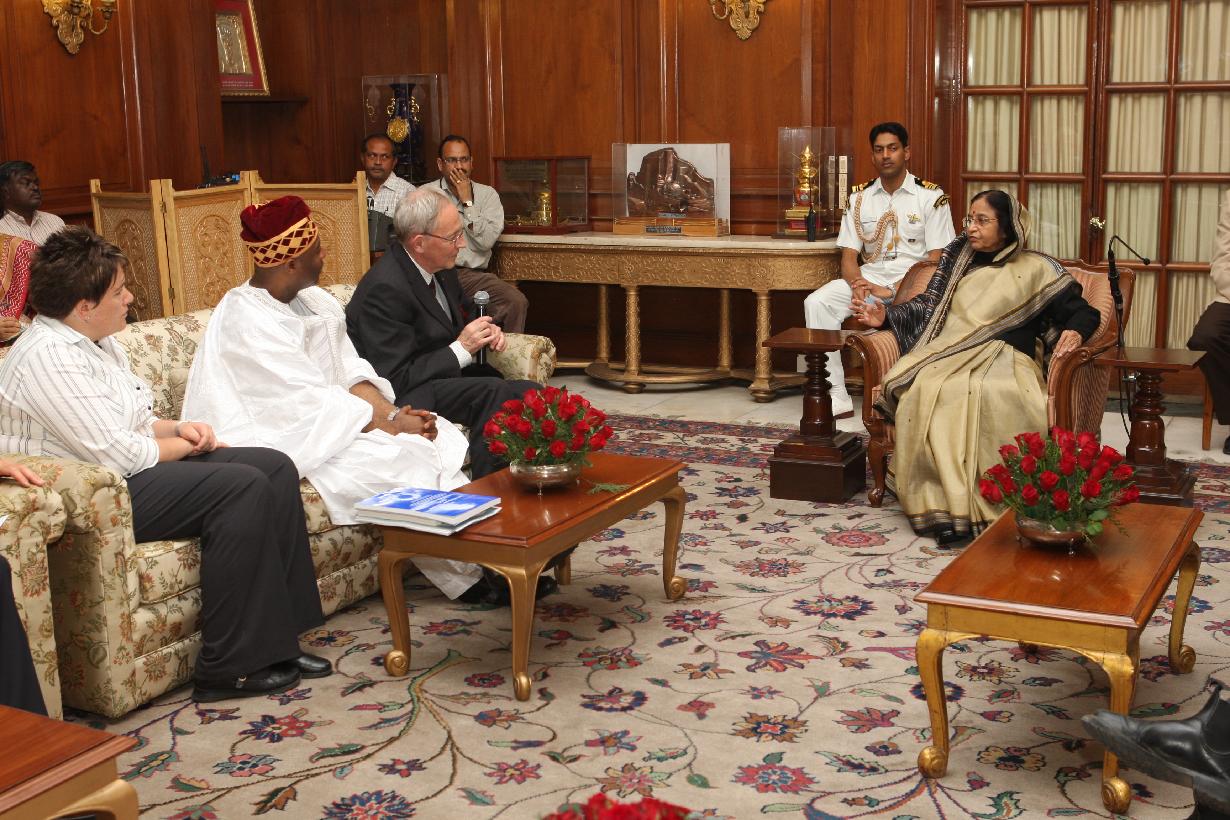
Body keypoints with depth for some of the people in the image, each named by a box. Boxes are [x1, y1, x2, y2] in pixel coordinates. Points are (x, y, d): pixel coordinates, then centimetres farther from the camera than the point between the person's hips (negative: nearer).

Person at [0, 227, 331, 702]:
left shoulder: (96, 342, 13)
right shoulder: (48, 357, -20)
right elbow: (116, 453, -24)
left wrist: (177, 428, 2)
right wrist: (183, 446, -7)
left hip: (124, 469, 11)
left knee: (275, 468, -2)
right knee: (243, 488, -25)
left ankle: (278, 639, -3)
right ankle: (228, 667, -19)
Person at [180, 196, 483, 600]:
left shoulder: (313, 300, 9)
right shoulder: (247, 321, -19)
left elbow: (350, 373, 5)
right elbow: (314, 402, -22)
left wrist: (394, 412, -12)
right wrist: (392, 424, -19)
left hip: (324, 418, 9)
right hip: (280, 442, -9)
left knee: (438, 433, -7)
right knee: (400, 457, -24)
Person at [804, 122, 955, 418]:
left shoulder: (931, 196, -1)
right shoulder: (859, 197, 11)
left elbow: (936, 260, -7)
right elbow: (849, 255, 7)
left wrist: (892, 293, -18)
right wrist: (857, 283, -17)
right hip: (869, 276, 4)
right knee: (816, 303, -21)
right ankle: (836, 398, -22)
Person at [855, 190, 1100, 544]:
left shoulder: (1035, 269, 12)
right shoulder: (958, 260, 23)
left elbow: (1084, 312, 11)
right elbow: (929, 306, 25)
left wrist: (1074, 332, -11)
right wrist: (885, 316, 13)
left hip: (1003, 358, -2)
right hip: (950, 354, 3)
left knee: (991, 395, -40)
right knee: (926, 389, -34)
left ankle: (987, 501, -34)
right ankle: (943, 502, -37)